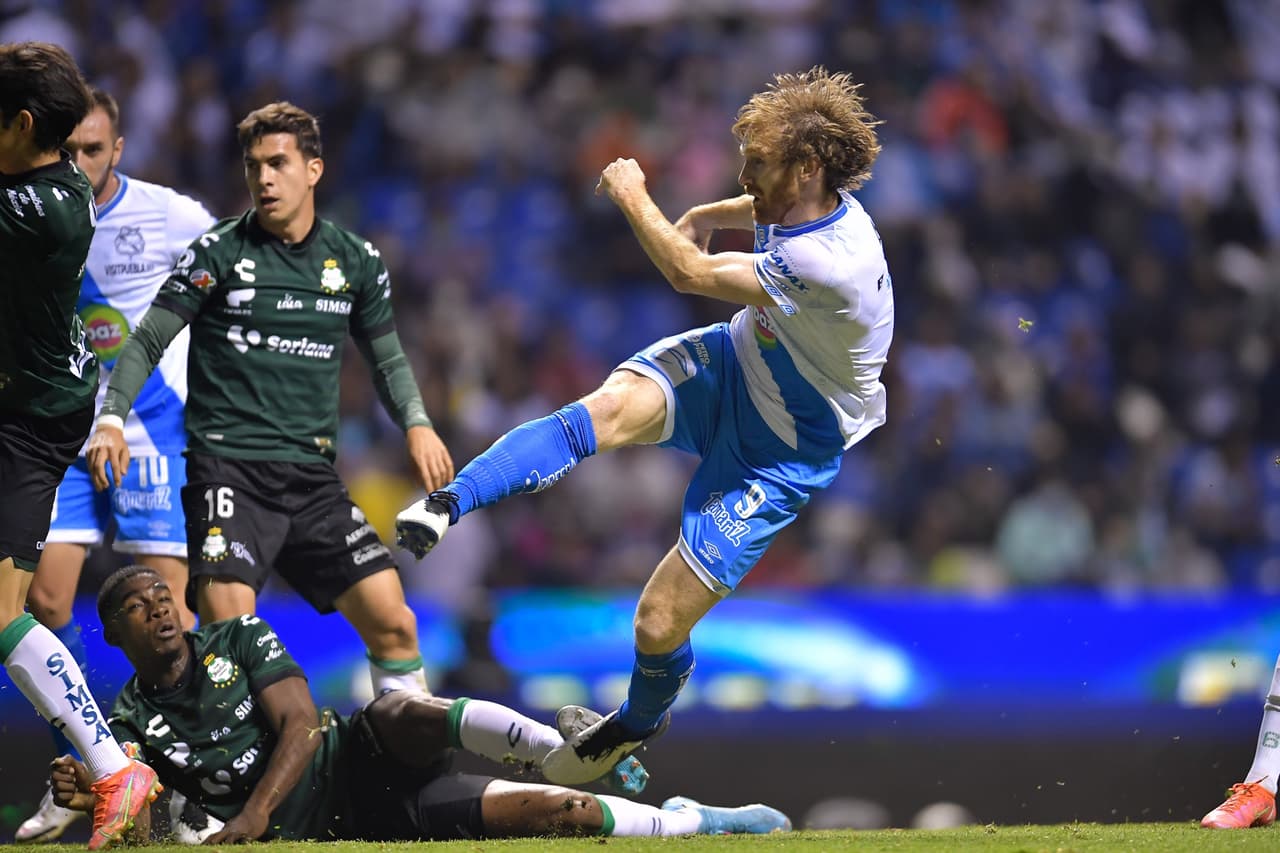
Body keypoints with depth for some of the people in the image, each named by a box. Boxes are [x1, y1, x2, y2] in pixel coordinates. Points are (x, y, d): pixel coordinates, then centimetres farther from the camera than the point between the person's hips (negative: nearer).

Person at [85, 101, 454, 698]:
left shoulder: (356, 262, 10)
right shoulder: (218, 253, -1)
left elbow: (387, 358, 21)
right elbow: (147, 341, 1)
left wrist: (416, 423, 4)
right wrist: (111, 417, -14)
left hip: (313, 475, 4)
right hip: (227, 465, -3)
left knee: (391, 622, -4)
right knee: (227, 631, -19)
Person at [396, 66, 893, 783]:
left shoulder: (831, 265, -36)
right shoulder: (802, 205, -10)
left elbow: (691, 273, -25)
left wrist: (635, 197, -14)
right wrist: (704, 217, 12)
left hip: (780, 454, -7)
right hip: (729, 369, 7)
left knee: (660, 623, -8)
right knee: (612, 407, -29)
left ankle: (640, 721, 26)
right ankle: (447, 505, -37)